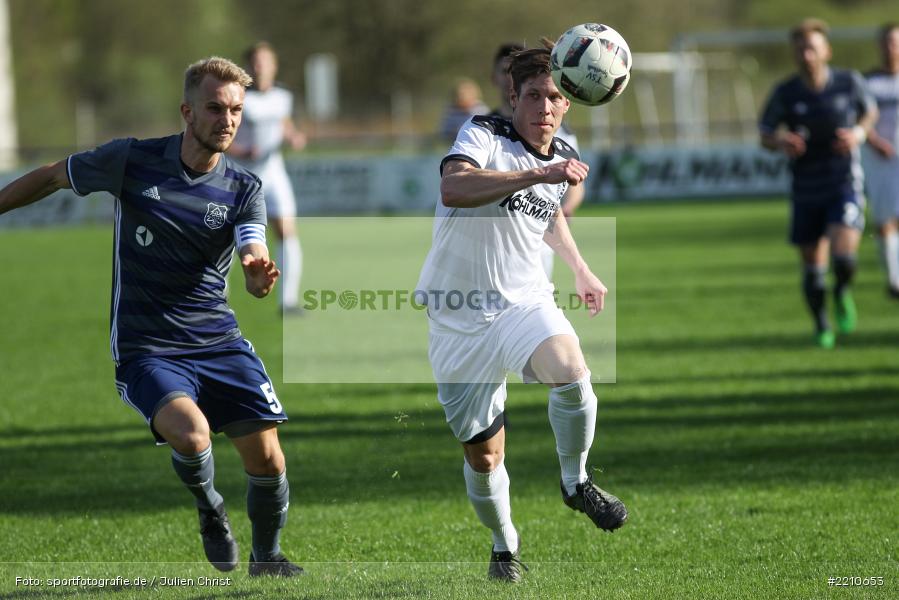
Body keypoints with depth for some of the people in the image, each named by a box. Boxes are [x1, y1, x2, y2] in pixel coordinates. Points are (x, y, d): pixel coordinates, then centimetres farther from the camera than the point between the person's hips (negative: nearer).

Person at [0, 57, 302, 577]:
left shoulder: (244, 189, 0)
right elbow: (52, 177, 10)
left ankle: (266, 557, 24)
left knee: (266, 458, -6)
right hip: (146, 348, -3)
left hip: (218, 339, 3)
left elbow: (256, 262, -14)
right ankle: (208, 507, 5)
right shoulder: (131, 161, -5)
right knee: (191, 435, -30)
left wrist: (261, 276, -38)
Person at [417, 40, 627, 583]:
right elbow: (453, 189, -38)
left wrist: (581, 269, 31)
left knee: (570, 370, -31)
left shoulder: (562, 154, 7)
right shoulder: (484, 137, -13)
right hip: (461, 319, -3)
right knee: (483, 456, 4)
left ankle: (576, 482, -7)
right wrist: (539, 174, -43)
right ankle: (505, 545, 32)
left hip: (526, 303, 3)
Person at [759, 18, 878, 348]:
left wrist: (858, 133, -6)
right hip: (806, 190, 1)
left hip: (845, 184, -1)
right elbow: (765, 136, 6)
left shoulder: (849, 82, -5)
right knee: (812, 267, 6)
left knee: (844, 256, -21)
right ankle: (821, 327, 29)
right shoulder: (785, 93, -5)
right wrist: (781, 142, -18)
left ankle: (842, 293, 14)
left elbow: (870, 111, 15)